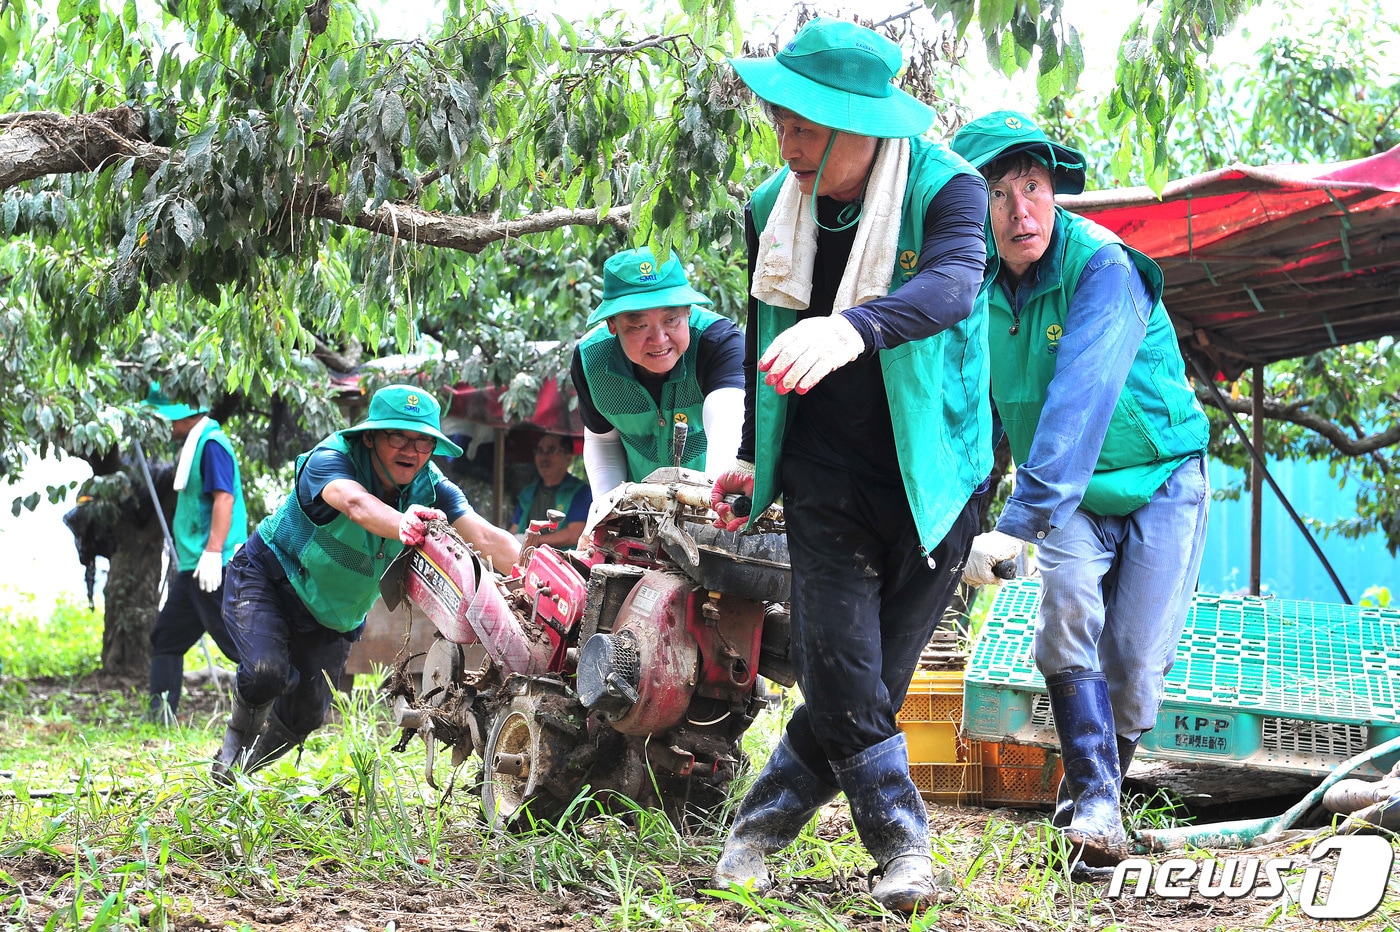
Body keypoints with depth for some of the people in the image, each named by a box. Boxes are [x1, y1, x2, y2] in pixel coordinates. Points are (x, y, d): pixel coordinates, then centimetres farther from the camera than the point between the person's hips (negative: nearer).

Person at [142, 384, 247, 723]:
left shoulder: (211, 444, -12)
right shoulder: (194, 445, 19)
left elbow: (224, 498, -22)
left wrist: (213, 552, -28)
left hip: (214, 568, -11)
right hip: (192, 568, 11)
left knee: (235, 640, -12)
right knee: (166, 636, 14)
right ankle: (161, 714, 16)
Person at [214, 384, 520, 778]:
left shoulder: (429, 488, -17)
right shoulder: (330, 458, -30)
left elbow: (487, 537, -30)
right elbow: (355, 503, -53)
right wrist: (401, 525, -74)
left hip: (335, 616, 5)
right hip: (267, 578, -5)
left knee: (307, 712, 0)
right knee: (267, 670, -27)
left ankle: (248, 764, 32)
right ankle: (239, 732, 7)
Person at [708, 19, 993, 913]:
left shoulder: (947, 190, -13)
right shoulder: (773, 209, 2)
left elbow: (952, 285, -36)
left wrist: (853, 327, -54)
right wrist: (751, 457, 18)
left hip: (930, 480, -2)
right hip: (826, 478, 3)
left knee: (872, 677, 1)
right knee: (839, 669, -11)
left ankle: (761, 826, 18)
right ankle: (904, 845, 2)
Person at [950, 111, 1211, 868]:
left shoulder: (1104, 268, -27)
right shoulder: (979, 285, -7)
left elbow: (1079, 402, -39)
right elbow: (975, 406, 6)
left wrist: (1020, 521, -47)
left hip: (1158, 481, -4)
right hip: (1070, 497, 4)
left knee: (1136, 664, -7)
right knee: (1068, 612, -23)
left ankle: (1092, 795, 19)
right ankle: (1094, 802, -17)